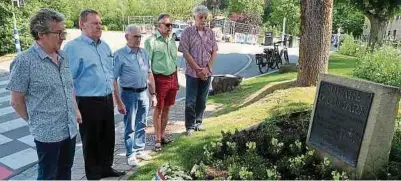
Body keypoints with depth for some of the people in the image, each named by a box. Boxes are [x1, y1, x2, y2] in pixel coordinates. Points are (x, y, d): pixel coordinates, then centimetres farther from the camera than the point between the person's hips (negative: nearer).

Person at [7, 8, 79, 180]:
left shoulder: (63, 57, 5)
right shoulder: (25, 61, -15)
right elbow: (16, 101, -9)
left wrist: (76, 110, 13)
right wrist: (35, 121, 1)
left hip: (70, 129, 6)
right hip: (47, 133, -6)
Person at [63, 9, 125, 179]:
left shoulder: (105, 46, 10)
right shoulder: (73, 47, -13)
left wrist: (113, 96, 19)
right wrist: (75, 107, -17)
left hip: (107, 100, 7)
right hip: (88, 103, -7)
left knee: (108, 138, 19)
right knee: (91, 141, 9)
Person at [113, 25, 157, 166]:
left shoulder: (144, 53, 6)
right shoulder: (119, 55, -11)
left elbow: (149, 74, 13)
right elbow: (113, 79, -12)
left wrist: (153, 94, 10)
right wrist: (119, 102, -15)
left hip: (143, 93, 5)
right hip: (129, 94, -5)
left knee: (141, 125, 16)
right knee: (130, 127, 8)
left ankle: (140, 150, 33)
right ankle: (130, 154, 23)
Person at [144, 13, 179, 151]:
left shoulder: (172, 41, 12)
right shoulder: (151, 41, -10)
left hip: (172, 78, 6)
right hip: (160, 79, -6)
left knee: (166, 109, 14)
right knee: (158, 110, 4)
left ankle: (162, 135, 28)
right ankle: (157, 139, 17)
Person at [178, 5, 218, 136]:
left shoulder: (210, 33, 7)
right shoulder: (187, 32, -5)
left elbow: (214, 52, 5)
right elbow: (185, 53, -10)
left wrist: (207, 68, -7)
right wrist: (198, 69, -13)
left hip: (207, 73, 4)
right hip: (192, 72, -3)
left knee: (202, 100, 12)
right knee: (190, 101, 2)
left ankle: (198, 122, 27)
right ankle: (189, 126, 13)